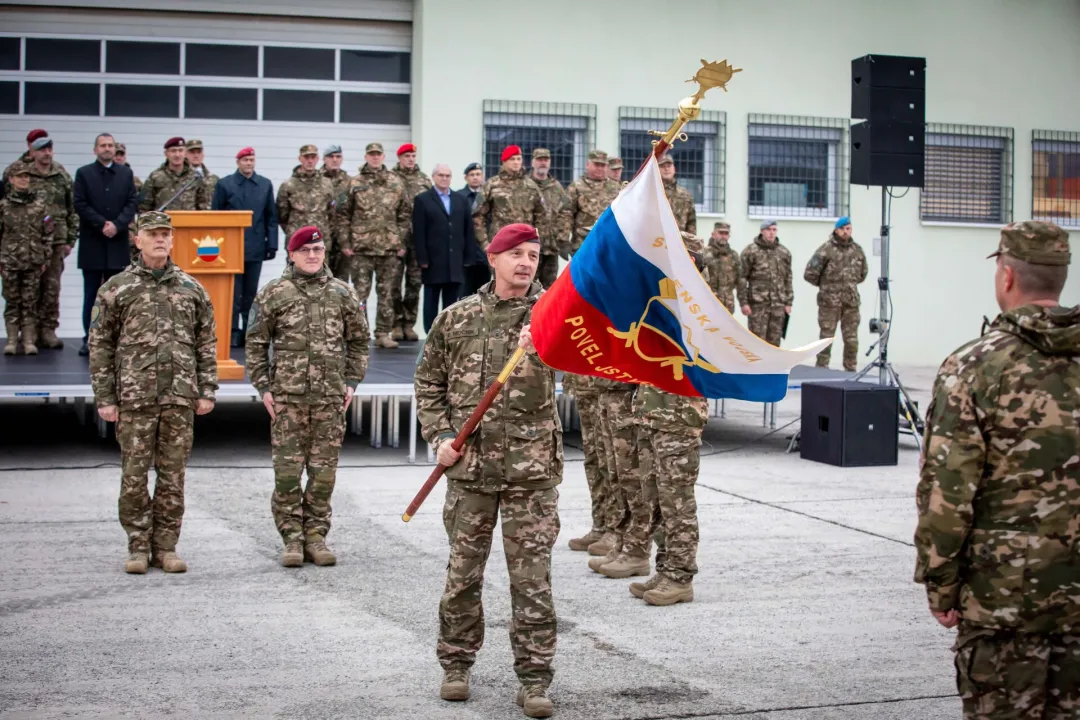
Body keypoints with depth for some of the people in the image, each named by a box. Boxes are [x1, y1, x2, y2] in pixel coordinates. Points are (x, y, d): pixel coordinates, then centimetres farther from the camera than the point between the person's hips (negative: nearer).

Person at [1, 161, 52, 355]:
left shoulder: (40, 203, 3)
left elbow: (48, 233, 5)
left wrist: (46, 258, 2)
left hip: (33, 261, 0)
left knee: (30, 301, 3)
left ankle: (29, 341, 7)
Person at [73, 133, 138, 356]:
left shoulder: (126, 174, 10)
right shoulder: (84, 173, 4)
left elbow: (132, 203, 3)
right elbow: (80, 204, -4)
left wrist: (117, 225, -12)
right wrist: (101, 224, -13)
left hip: (118, 243, 2)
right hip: (92, 243, -2)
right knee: (91, 295, 2)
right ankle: (89, 339, 5)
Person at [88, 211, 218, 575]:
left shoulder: (192, 289, 10)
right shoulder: (116, 289, 4)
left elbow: (206, 343, 12)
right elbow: (100, 345, 4)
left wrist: (207, 391, 5)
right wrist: (104, 397, -2)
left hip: (180, 397, 2)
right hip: (134, 397, -2)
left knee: (173, 474, 4)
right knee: (134, 474, 0)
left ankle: (166, 546, 12)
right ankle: (138, 546, 10)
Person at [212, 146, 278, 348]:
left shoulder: (265, 185, 9)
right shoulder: (224, 184, 2)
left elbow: (271, 217, 10)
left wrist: (272, 244, 4)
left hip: (256, 248, 2)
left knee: (251, 293, 7)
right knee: (233, 293, -1)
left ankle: (249, 331, 13)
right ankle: (233, 332, 3)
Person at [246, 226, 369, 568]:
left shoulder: (343, 293, 8)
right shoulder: (274, 293, 3)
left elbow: (359, 340, 15)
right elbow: (256, 342, 6)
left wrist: (352, 381, 8)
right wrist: (263, 386, 0)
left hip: (331, 396, 2)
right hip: (287, 396, -1)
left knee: (324, 469, 4)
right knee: (287, 469, -1)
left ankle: (315, 535, 14)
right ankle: (292, 537, 8)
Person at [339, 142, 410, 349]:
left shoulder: (396, 182, 7)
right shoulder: (355, 183, 2)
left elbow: (405, 214, 8)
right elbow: (344, 215, 2)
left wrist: (401, 243, 3)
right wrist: (345, 243, -4)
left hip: (389, 247, 2)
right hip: (361, 247, -2)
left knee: (386, 292, 6)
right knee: (360, 292, 0)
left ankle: (383, 334, 12)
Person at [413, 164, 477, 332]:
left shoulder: (461, 200, 14)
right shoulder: (422, 200, 2)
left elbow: (468, 230, 11)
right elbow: (419, 232, -4)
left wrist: (468, 256, 3)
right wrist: (422, 258, -12)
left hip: (455, 261, 3)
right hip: (433, 261, -3)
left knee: (451, 303, 6)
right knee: (431, 302, 2)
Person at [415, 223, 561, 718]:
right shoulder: (457, 318, 5)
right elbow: (429, 381, 13)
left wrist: (536, 351, -41)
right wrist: (439, 437, 1)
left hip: (531, 467, -2)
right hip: (469, 464, 2)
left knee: (532, 577, 1)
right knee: (463, 571, 11)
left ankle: (534, 680, 10)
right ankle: (456, 664, 26)